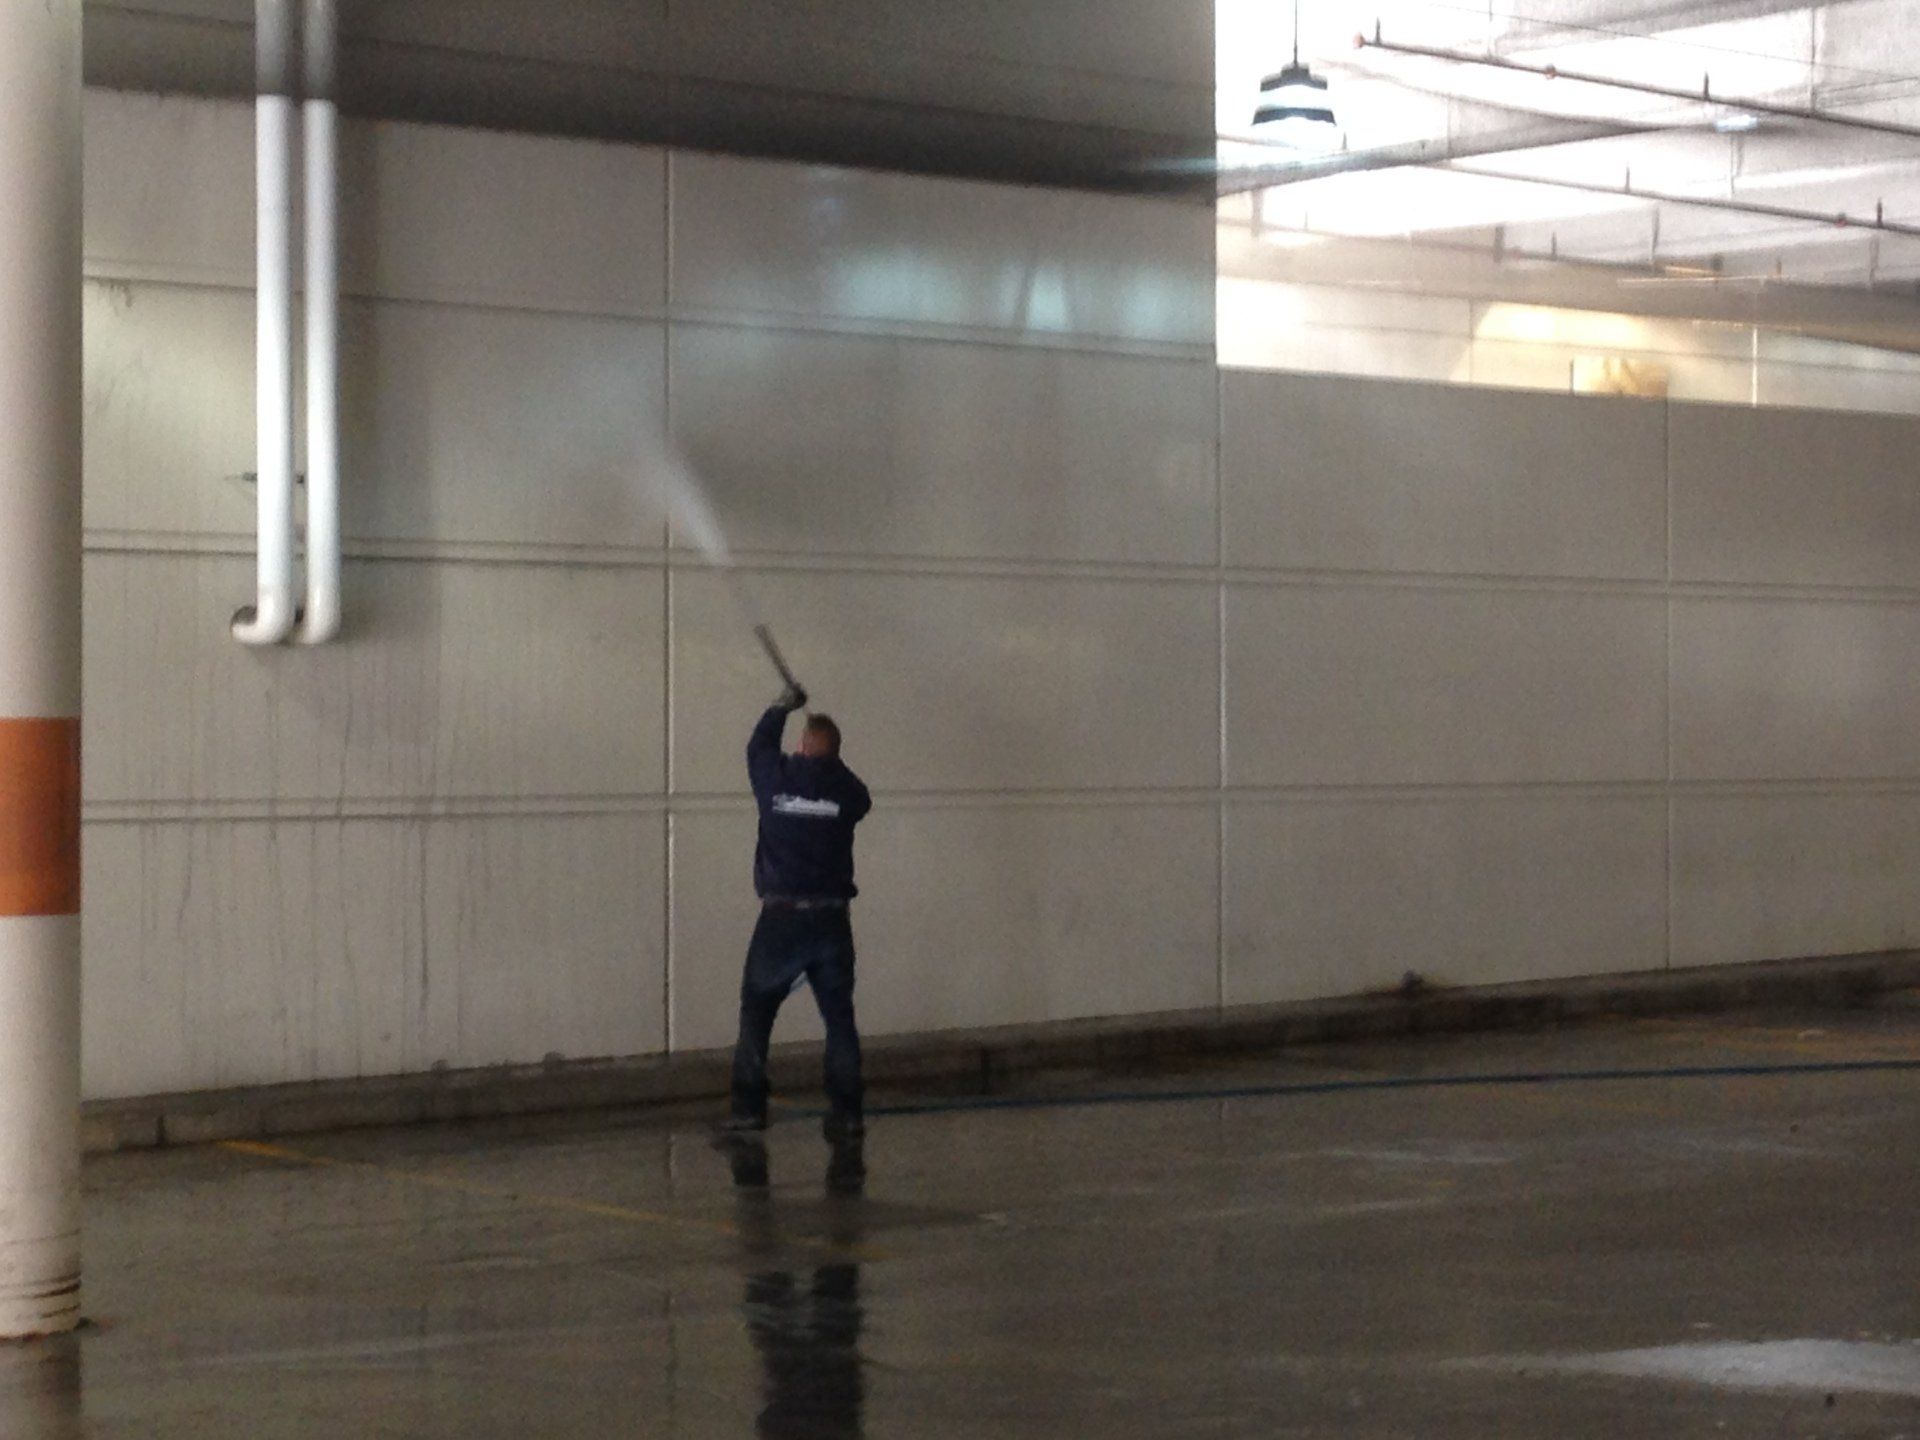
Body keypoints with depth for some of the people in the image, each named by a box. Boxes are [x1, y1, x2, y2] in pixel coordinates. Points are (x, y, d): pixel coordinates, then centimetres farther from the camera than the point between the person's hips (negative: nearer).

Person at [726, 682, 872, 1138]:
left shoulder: (777, 779, -2)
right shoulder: (846, 789, -2)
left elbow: (759, 746, 18)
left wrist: (783, 707, 35)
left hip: (780, 917, -1)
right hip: (832, 920, 1)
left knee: (756, 1011, 7)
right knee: (839, 1017, 7)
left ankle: (748, 1108, 1)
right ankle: (846, 1112, 3)